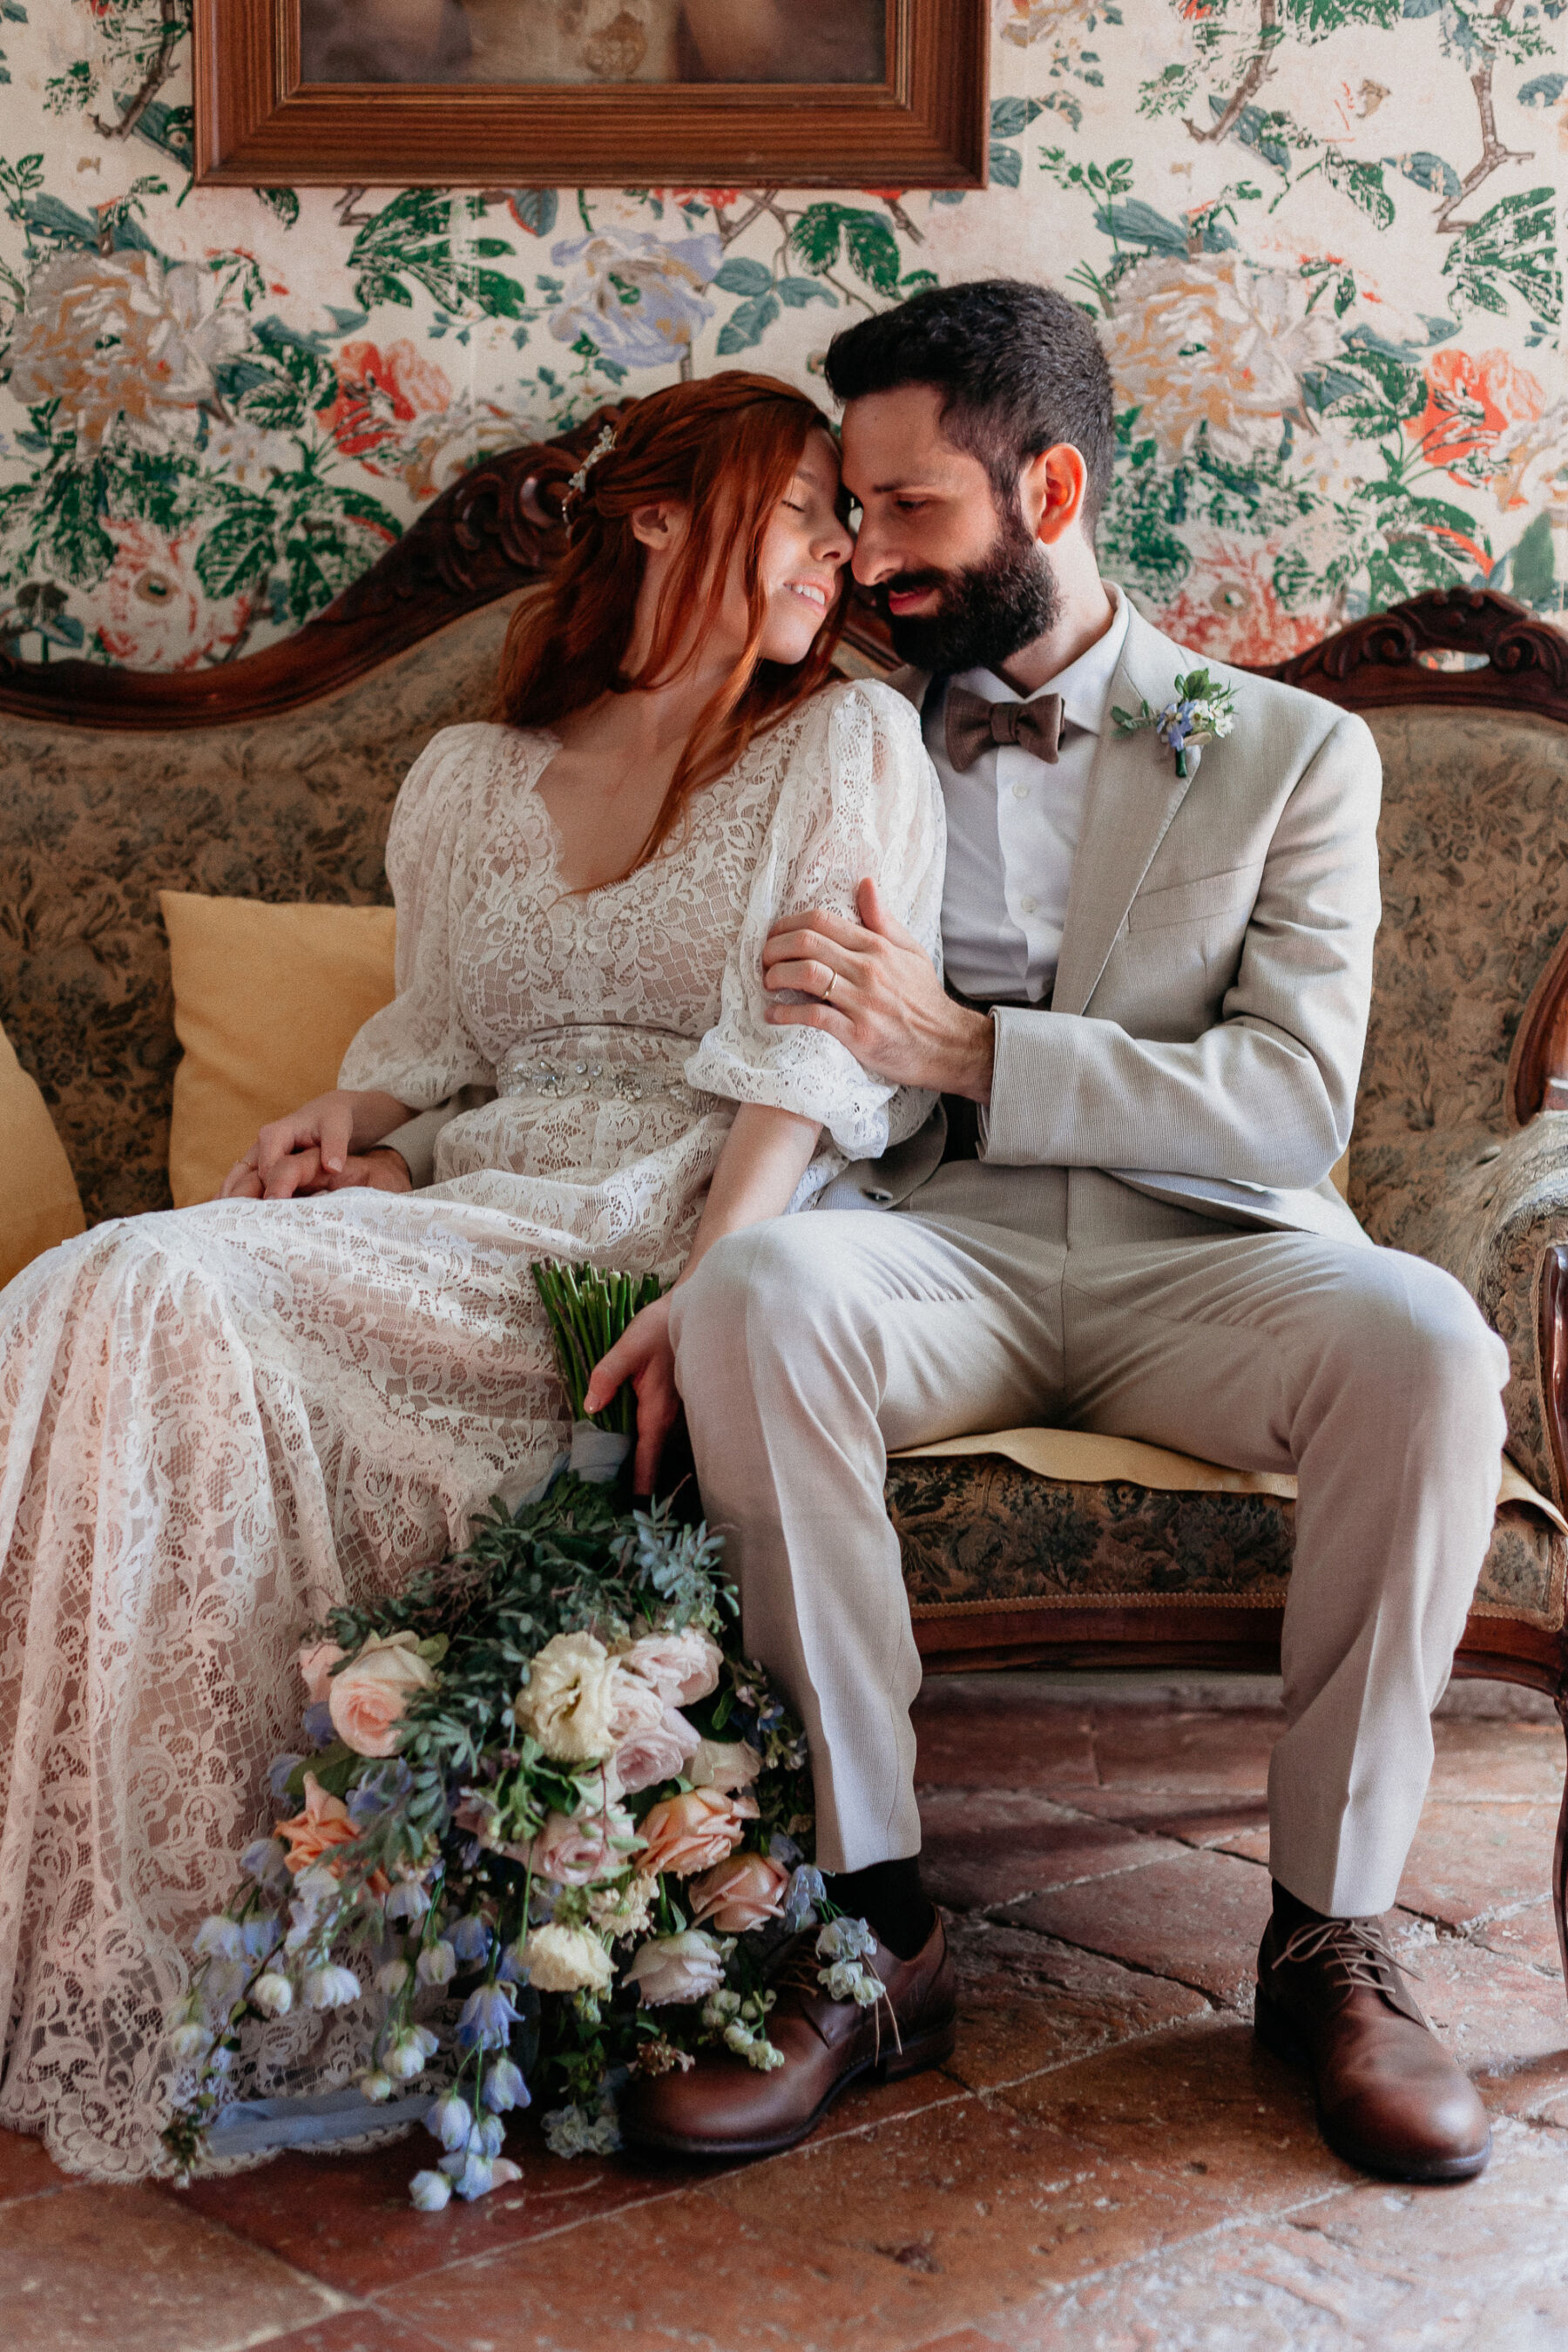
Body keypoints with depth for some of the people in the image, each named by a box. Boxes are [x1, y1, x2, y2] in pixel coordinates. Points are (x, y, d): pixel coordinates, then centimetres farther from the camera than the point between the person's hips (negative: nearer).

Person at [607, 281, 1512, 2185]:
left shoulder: (1294, 753, 11)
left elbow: (1296, 1103, -2)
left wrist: (960, 1047, -14)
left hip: (1201, 1255, 0)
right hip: (934, 1251, 1)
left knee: (1425, 1342, -33)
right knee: (759, 1289, -34)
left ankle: (1330, 1933, -17)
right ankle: (867, 1917, -25)